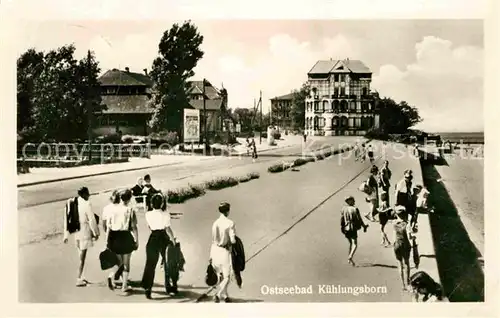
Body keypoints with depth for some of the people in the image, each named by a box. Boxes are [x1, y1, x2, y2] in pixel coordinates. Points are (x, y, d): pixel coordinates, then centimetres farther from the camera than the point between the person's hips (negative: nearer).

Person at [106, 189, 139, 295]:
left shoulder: (113, 209, 1)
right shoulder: (130, 210, -8)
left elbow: (108, 227, 3)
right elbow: (134, 227, -8)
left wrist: (108, 241, 10)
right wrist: (137, 241, -1)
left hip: (114, 237, 3)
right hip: (126, 236, -3)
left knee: (119, 261, 21)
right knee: (126, 263, 10)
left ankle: (111, 276, -5)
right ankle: (124, 288, 15)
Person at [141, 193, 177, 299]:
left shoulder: (148, 214, -5)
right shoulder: (166, 214, -10)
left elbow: (149, 226, 9)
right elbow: (168, 229, -11)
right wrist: (173, 239, 0)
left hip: (153, 239, 0)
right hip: (164, 239, 0)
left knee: (151, 264, 5)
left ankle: (148, 288, -4)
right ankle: (169, 287, 25)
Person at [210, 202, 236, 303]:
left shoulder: (215, 223, 1)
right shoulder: (230, 223, -14)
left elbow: (213, 240, 7)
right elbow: (232, 240, -17)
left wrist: (211, 255, 13)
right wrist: (234, 241, 8)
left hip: (215, 250, 6)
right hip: (225, 251, -5)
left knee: (220, 275, 17)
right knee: (227, 276, 3)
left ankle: (225, 295, 27)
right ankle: (219, 294, -11)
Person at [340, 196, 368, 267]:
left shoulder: (343, 209, 2)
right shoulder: (355, 209, -10)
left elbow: (341, 219, -1)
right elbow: (359, 219, -8)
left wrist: (342, 228, 5)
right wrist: (364, 226, 6)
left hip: (346, 229, 5)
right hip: (353, 229, -5)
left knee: (351, 243, 22)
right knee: (355, 244, -4)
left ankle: (349, 259, 24)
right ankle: (350, 257, -25)